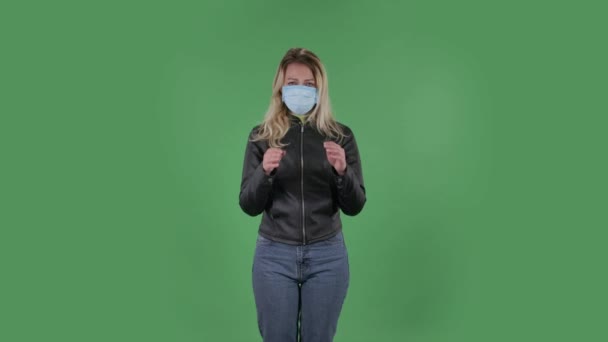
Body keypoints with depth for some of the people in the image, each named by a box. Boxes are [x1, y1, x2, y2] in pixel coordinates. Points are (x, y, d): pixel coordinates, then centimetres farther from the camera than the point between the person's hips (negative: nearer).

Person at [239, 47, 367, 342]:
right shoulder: (261, 136, -1)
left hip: (327, 254, 1)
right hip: (274, 254, 0)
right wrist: (265, 171, -20)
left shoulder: (340, 136, 0)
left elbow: (354, 207, -1)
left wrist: (342, 170, -20)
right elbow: (249, 206, -2)